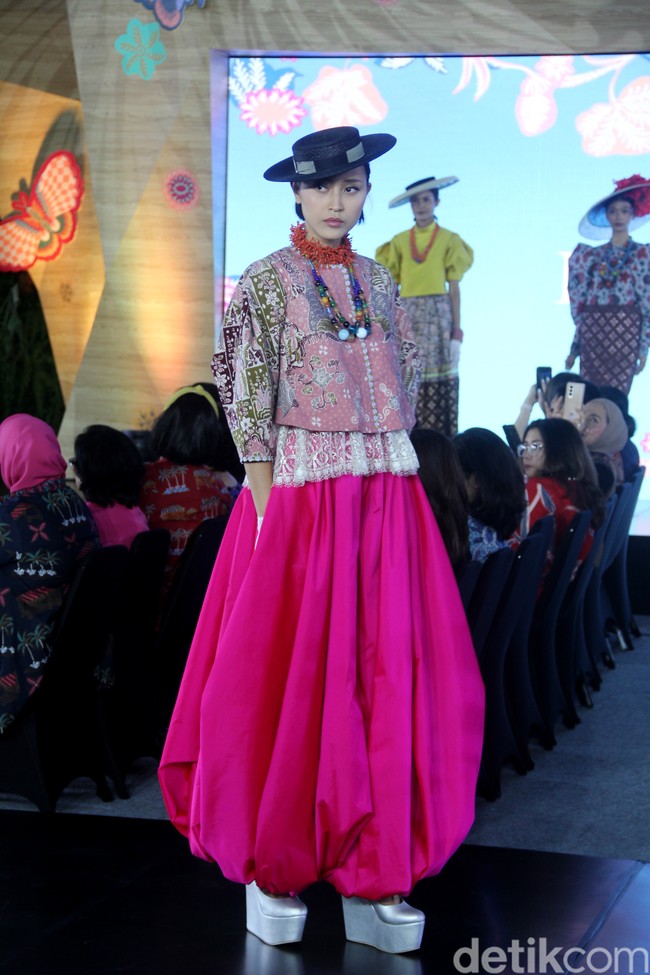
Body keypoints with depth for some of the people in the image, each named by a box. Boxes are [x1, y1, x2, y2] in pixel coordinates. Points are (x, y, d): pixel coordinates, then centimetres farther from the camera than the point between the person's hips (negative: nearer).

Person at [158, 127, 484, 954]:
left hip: (386, 495, 5)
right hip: (301, 491, -4)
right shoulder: (266, 281, 0)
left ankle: (373, 882, 9)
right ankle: (273, 872, 13)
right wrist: (263, 497, -11)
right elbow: (247, 392, -4)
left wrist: (394, 474, 6)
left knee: (389, 675, 2)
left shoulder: (379, 282, 14)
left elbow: (402, 388, 17)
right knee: (291, 677, -1)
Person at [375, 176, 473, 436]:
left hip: (438, 316, -2)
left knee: (439, 383, -8)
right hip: (406, 316, 2)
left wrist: (456, 331, -3)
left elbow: (454, 288, 3)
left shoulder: (449, 239, 6)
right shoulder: (399, 241, 12)